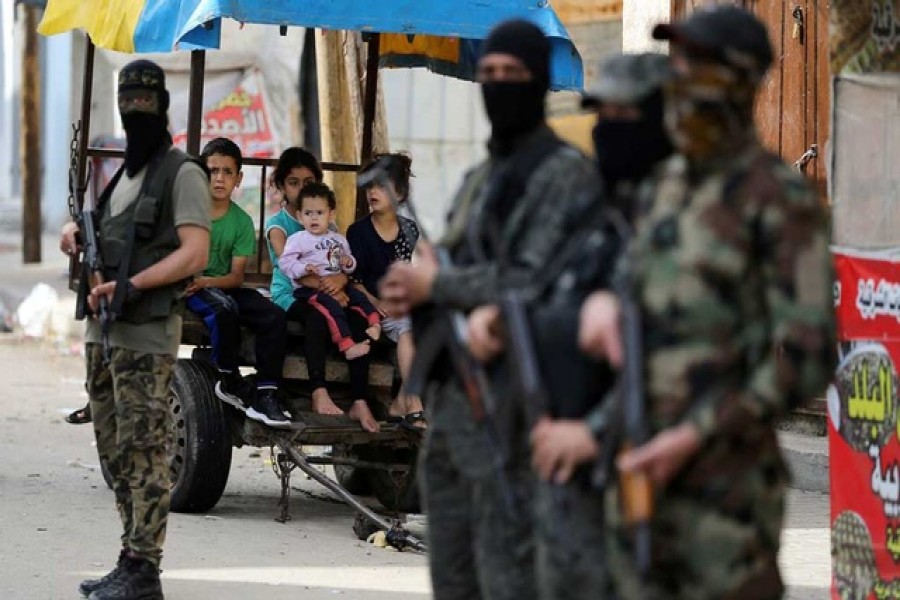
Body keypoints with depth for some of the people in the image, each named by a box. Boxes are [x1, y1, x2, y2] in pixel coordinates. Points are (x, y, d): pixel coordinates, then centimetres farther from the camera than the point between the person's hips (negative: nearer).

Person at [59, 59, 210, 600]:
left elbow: (195, 253, -15)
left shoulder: (182, 173, -5)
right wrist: (77, 234, 6)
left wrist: (129, 286, -22)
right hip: (103, 331, 9)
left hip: (147, 336, -9)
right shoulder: (123, 174, 21)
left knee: (143, 451, -11)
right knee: (116, 451, 9)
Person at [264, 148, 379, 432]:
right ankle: (319, 394, -44)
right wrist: (325, 287, -24)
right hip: (290, 295, -4)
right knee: (317, 313, -39)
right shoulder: (278, 224, 5)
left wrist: (340, 278, -19)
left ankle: (360, 402, -33)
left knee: (358, 318, -28)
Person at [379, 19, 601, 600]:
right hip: (450, 399, 10)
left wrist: (435, 284, -10)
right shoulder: (481, 177, 21)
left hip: (509, 406, -10)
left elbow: (535, 284, -19)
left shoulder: (565, 175, -8)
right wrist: (410, 291, 2)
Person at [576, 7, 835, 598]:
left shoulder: (781, 199, -10)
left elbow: (808, 356, -16)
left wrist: (692, 438, -19)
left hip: (723, 478, -8)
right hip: (640, 466, 8)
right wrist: (603, 301, 3)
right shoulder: (667, 185, 14)